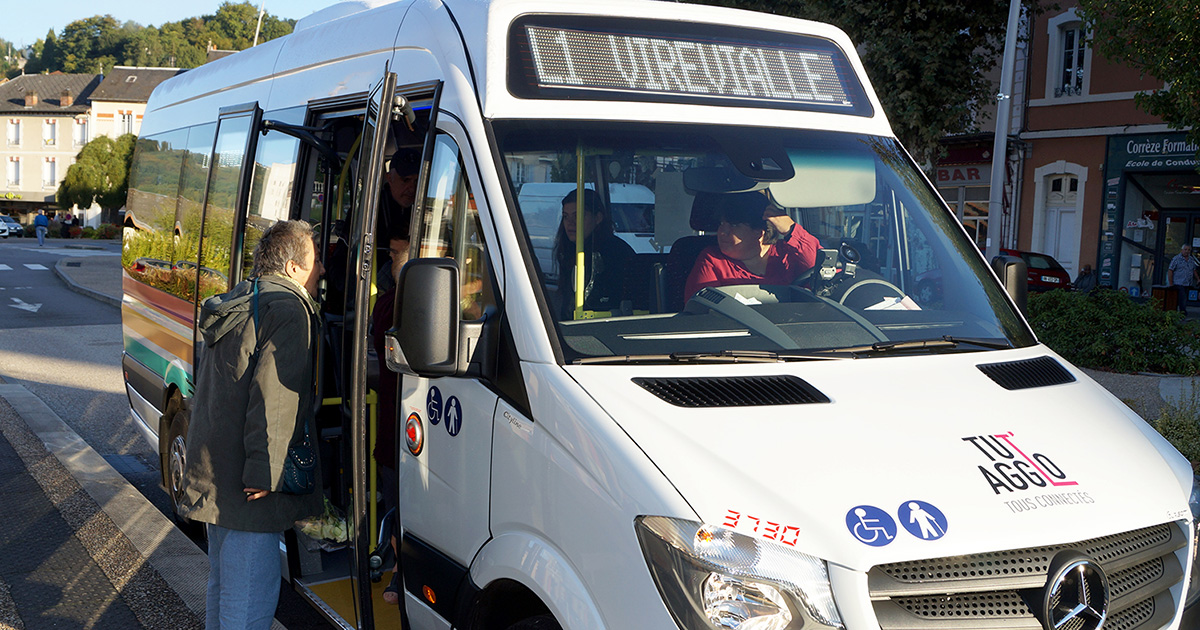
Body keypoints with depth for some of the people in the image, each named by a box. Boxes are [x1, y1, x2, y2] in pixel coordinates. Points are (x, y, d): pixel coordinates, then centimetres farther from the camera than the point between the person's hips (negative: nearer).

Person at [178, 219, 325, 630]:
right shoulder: (290, 311, -14)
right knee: (251, 595, -4)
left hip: (212, 471, 10)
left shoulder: (232, 306, 17)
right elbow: (274, 399, -22)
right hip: (243, 480, -10)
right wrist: (263, 473, -22)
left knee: (223, 581, 22)